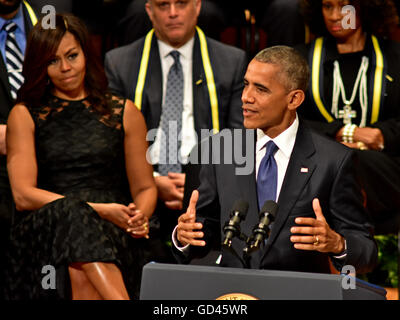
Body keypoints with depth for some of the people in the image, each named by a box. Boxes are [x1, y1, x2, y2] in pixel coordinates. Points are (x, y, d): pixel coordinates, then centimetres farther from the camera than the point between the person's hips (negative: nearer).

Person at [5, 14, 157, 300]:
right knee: (73, 217, -39)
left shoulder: (123, 112, 18)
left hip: (113, 234, 1)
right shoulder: (24, 115, 13)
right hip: (45, 231, -1)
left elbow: (145, 187, 19)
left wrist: (140, 216, -7)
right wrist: (98, 210, -9)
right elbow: (23, 195, 1)